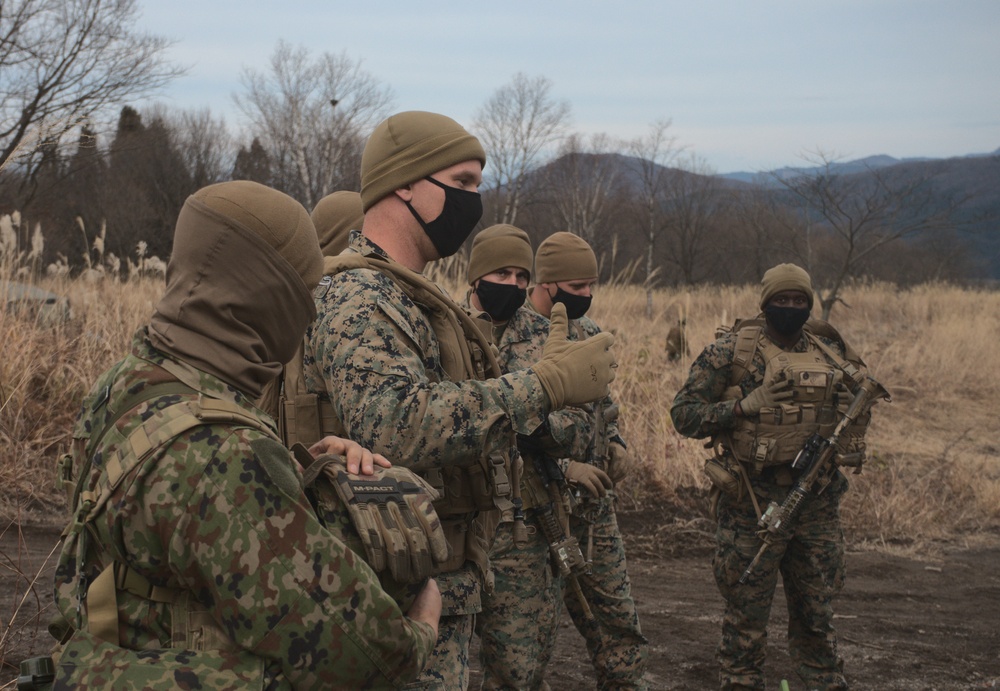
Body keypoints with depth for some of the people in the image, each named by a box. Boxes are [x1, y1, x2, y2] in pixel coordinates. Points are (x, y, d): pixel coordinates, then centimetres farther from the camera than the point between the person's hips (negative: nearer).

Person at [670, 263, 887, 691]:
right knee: (747, 614, 5)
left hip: (816, 500, 4)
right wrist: (745, 405, -19)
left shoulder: (829, 351, 7)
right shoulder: (732, 351, -5)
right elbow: (684, 414, -7)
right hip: (753, 503, -4)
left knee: (817, 615, 15)